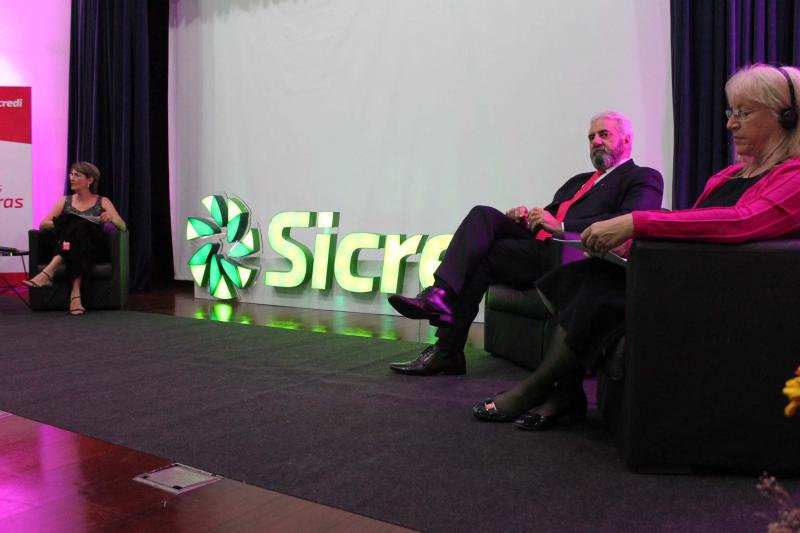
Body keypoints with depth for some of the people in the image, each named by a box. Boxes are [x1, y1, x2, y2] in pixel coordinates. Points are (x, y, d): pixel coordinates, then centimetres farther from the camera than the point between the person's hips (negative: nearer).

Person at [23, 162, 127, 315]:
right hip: (66, 248, 1)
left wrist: (112, 218, -24)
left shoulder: (102, 202, 10)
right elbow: (42, 225, 7)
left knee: (80, 228, -32)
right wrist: (62, 224, -15)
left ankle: (49, 272, -46)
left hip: (93, 249, -1)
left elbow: (123, 227, -1)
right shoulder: (65, 201, 16)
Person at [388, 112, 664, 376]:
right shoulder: (579, 181, 34)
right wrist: (525, 219, 2)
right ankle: (440, 295, -30)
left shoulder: (644, 178, 9)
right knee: (484, 214, -17)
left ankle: (447, 351, -17)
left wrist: (561, 226, -20)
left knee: (478, 255, -19)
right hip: (539, 249, 7)